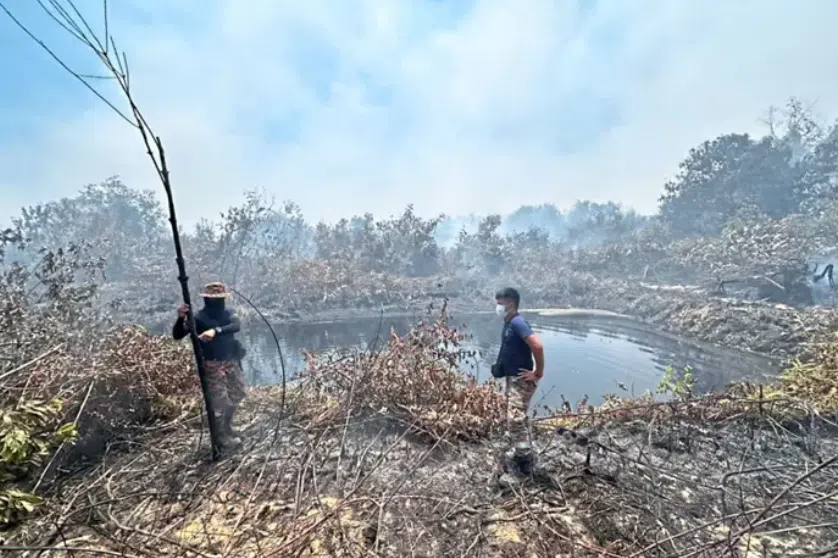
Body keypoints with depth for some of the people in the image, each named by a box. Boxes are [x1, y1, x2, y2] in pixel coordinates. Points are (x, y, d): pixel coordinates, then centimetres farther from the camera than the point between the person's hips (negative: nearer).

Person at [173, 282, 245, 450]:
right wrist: (181, 318, -34)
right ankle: (221, 437, 18)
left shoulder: (228, 313, 0)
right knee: (219, 401, -2)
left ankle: (227, 428, 40)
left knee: (237, 395, 18)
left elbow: (237, 325, -21)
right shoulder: (199, 318, -11)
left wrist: (216, 330, -39)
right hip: (212, 365, -5)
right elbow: (177, 335, -15)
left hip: (232, 362, 5)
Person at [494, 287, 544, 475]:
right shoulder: (509, 323, 9)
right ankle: (524, 454, 33)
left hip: (521, 380, -10)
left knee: (515, 419, -9)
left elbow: (537, 346, -32)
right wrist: (500, 366, 12)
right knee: (519, 419, 19)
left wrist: (538, 373, -23)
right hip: (513, 378, 10)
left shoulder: (517, 322, -21)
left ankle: (525, 460, 4)